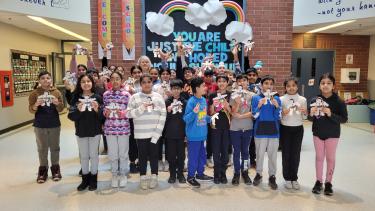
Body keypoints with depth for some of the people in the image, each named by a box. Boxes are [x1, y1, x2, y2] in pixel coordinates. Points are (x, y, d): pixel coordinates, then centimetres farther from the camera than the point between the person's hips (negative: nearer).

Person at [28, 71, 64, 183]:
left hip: (54, 125, 1)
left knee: (55, 147, 8)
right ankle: (43, 169, 18)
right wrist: (36, 105, -25)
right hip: (40, 125, 0)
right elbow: (31, 110, -4)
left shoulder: (56, 92, 2)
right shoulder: (34, 93, 0)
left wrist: (57, 103, -21)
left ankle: (55, 168, 21)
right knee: (42, 148, 7)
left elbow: (61, 109, 0)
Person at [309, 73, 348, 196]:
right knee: (319, 157, 12)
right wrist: (311, 114, -21)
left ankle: (328, 183, 24)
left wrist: (331, 114, -28)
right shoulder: (315, 100, -5)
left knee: (330, 158, 10)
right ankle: (318, 181, 24)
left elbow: (344, 119, -14)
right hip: (318, 133, 2)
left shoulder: (338, 102, -12)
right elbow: (310, 119, 2)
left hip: (332, 134, -2)